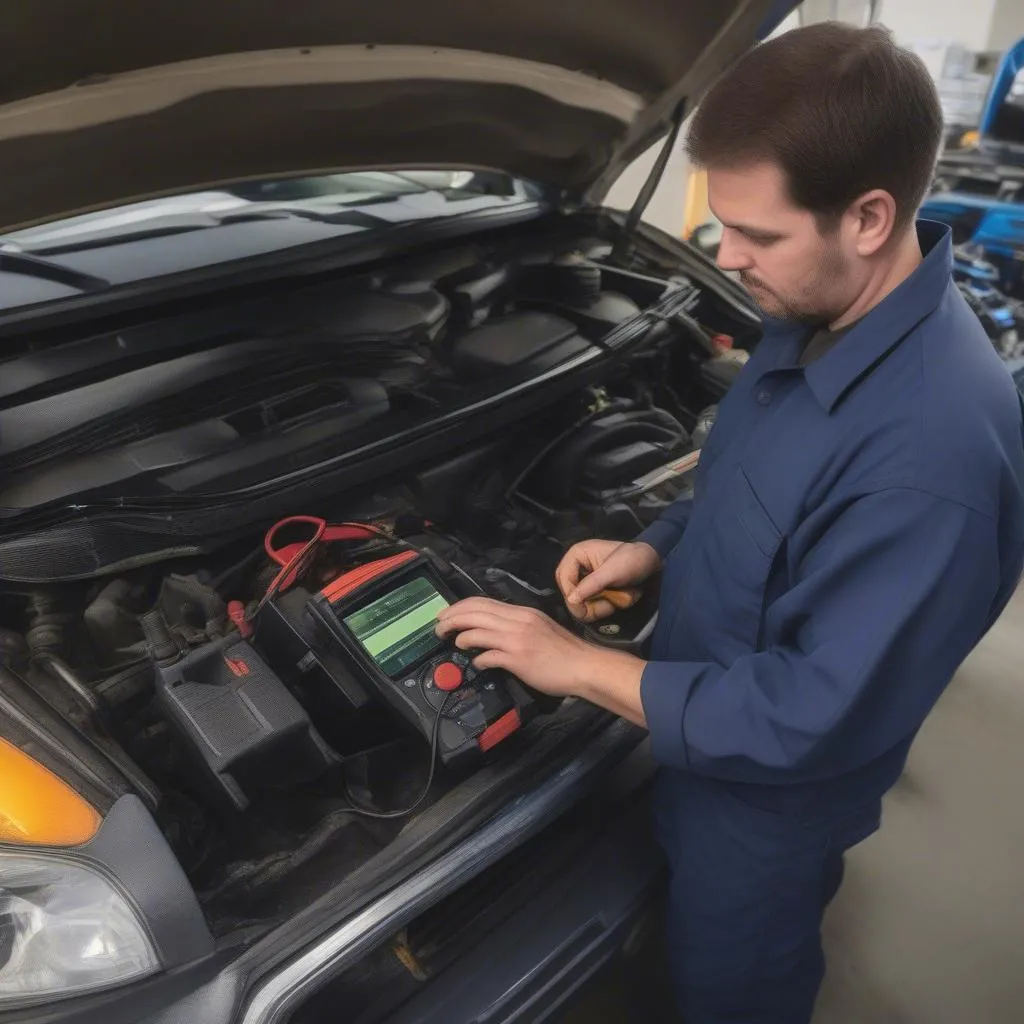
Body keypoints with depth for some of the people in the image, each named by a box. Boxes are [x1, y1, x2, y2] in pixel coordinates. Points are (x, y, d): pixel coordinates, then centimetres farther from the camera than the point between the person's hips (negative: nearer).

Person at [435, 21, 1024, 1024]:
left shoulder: (931, 456, -38)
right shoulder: (815, 317, -9)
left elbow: (810, 718, -32)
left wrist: (579, 665, -27)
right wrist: (655, 548, -7)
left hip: (765, 793, -7)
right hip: (715, 742, 7)